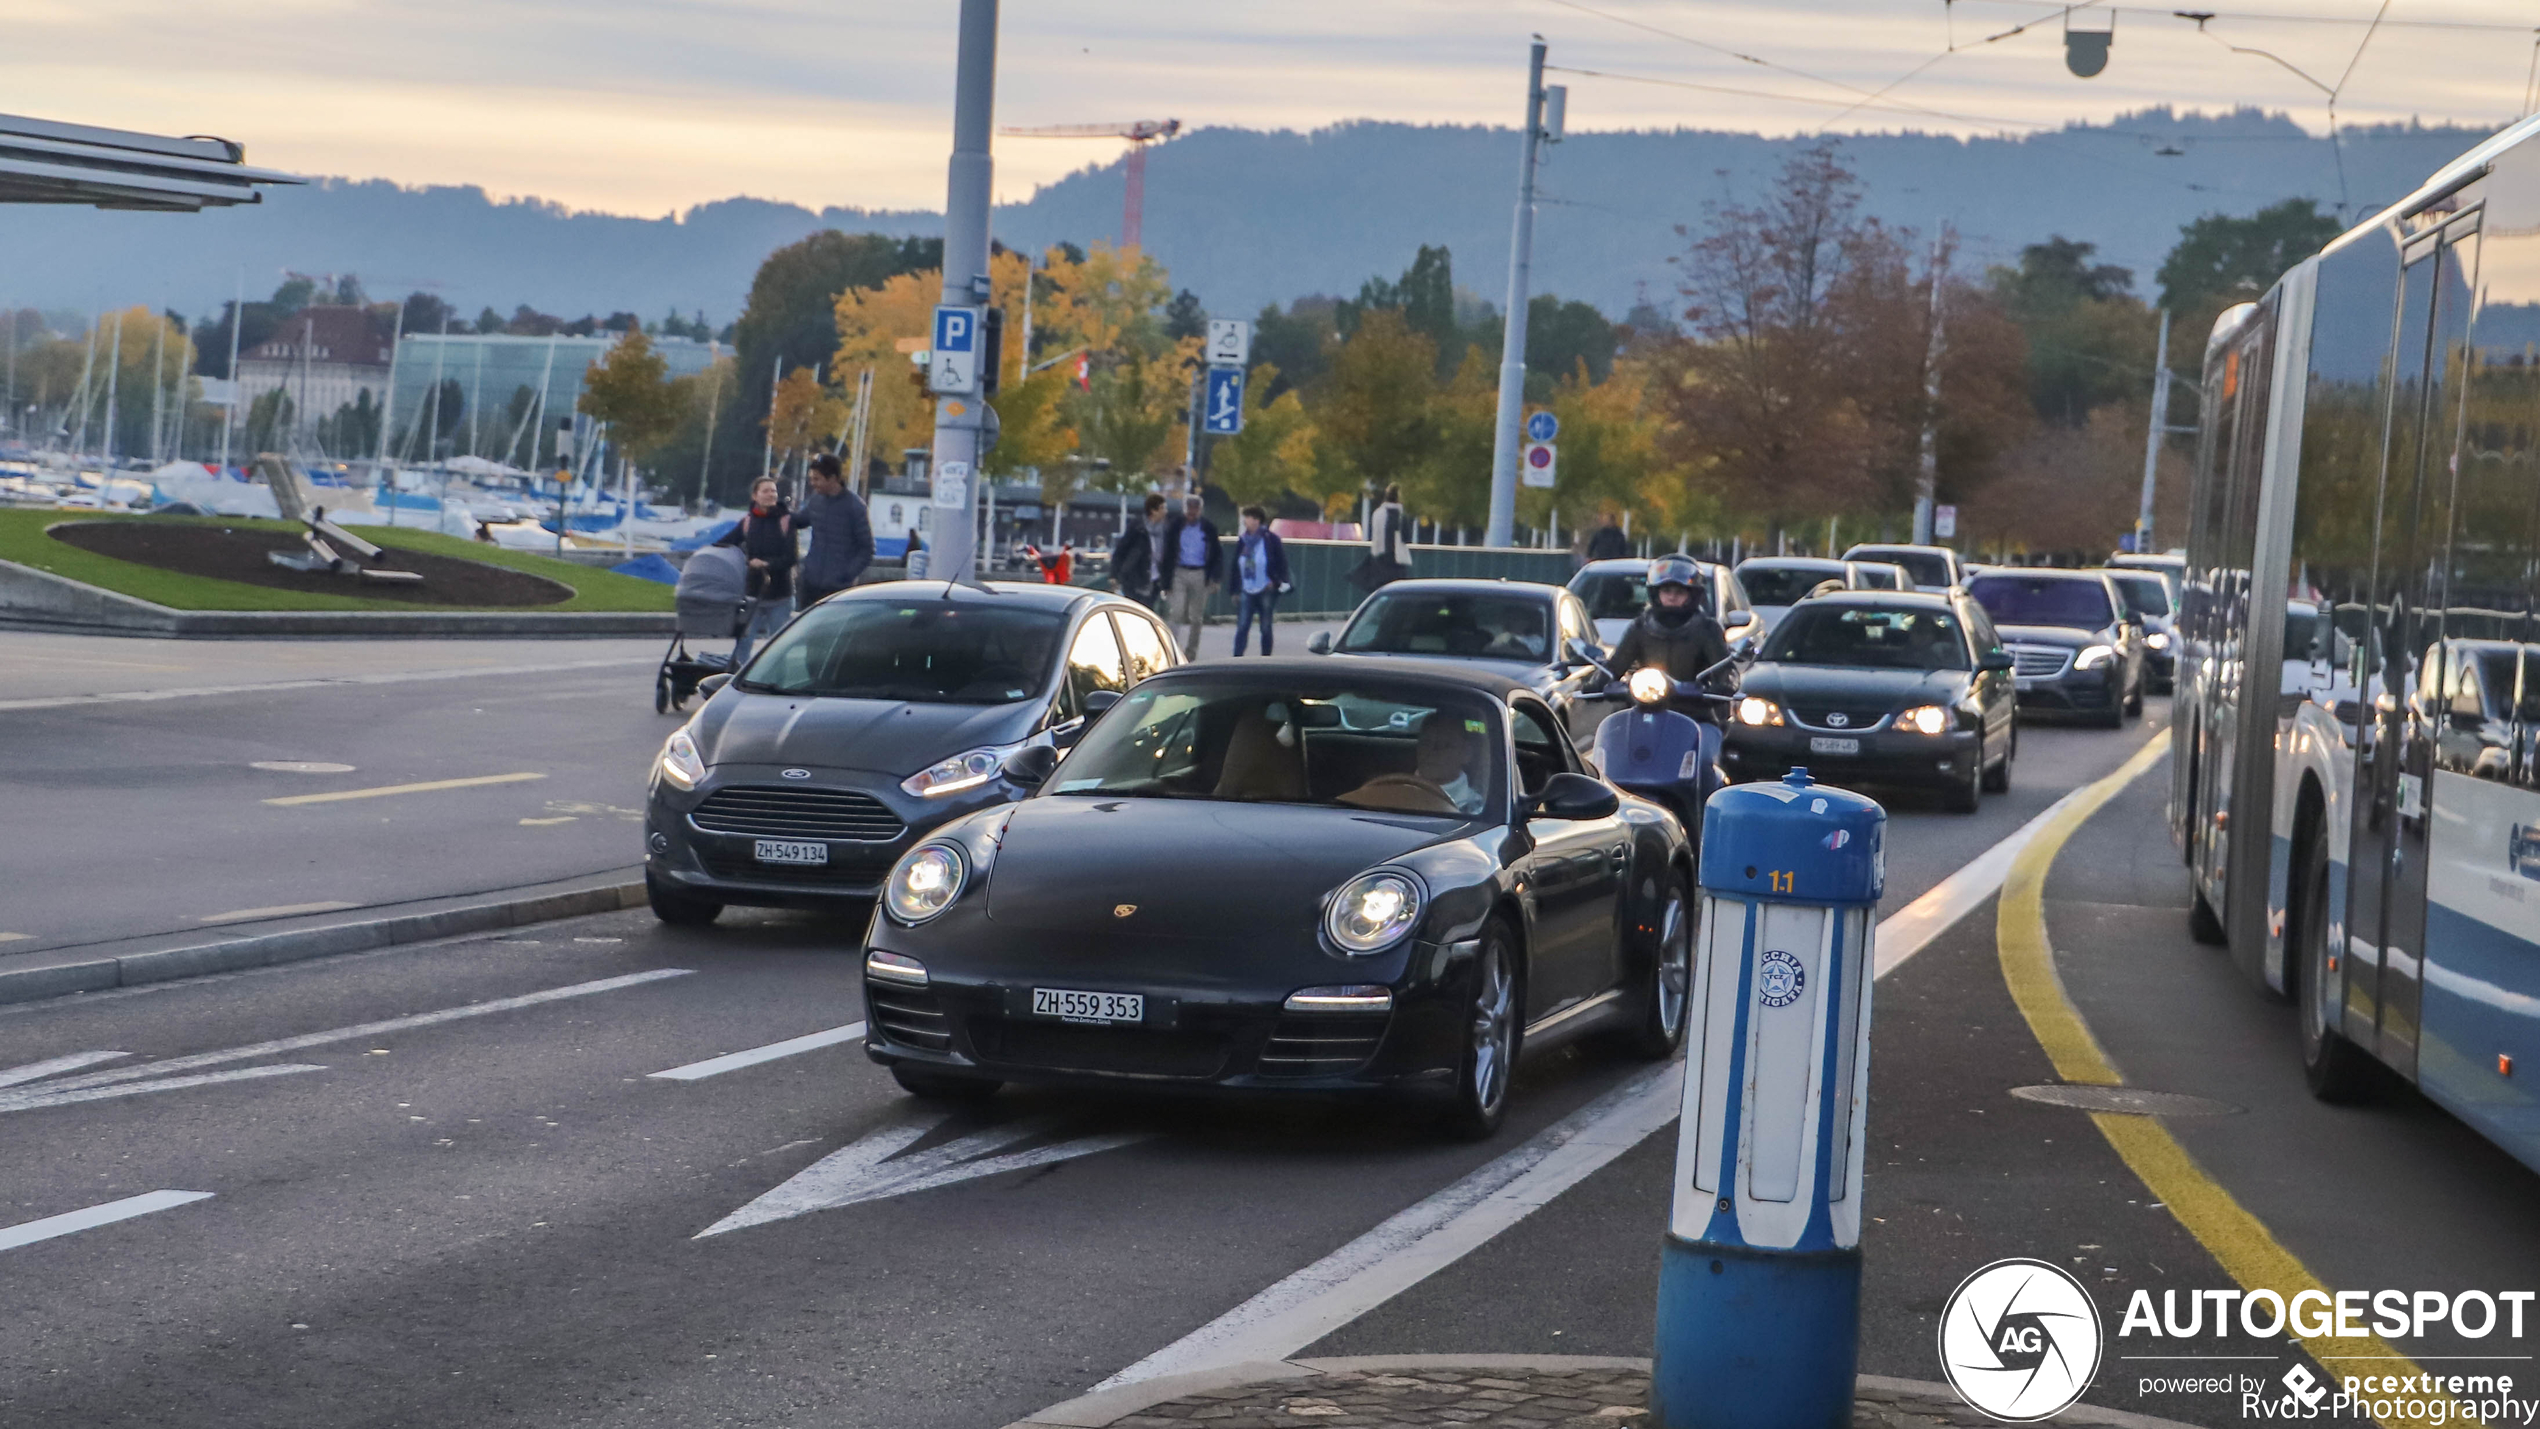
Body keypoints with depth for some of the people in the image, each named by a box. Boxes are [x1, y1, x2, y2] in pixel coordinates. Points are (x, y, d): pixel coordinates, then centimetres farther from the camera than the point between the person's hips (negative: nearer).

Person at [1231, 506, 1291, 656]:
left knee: (1266, 628, 4)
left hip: (1266, 591, -4)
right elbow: (1236, 567, 13)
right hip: (1246, 592, 4)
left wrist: (1276, 581, -10)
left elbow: (1282, 563, -4)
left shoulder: (1270, 539, -5)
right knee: (1241, 627, -4)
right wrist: (1235, 591, 11)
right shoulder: (1243, 541, 10)